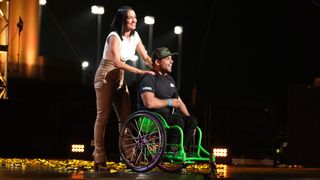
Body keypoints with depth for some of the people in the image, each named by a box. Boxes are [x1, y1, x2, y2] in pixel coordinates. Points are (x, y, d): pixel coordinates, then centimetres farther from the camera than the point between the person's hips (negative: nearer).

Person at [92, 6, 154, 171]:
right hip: (106, 76, -7)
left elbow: (145, 57, 4)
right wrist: (140, 72, -35)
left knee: (125, 117, -1)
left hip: (120, 78, 7)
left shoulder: (134, 35, 4)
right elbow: (117, 62, -30)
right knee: (103, 116, -9)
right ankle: (99, 159, -8)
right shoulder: (114, 36, -19)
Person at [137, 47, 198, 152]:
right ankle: (169, 150, -20)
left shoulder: (169, 79, 20)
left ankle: (180, 149, -11)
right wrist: (169, 102, -12)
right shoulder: (148, 79, -9)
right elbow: (149, 103, -25)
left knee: (192, 121, -14)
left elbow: (179, 102, 23)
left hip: (168, 116, 8)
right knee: (178, 120, -31)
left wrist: (189, 121, 7)